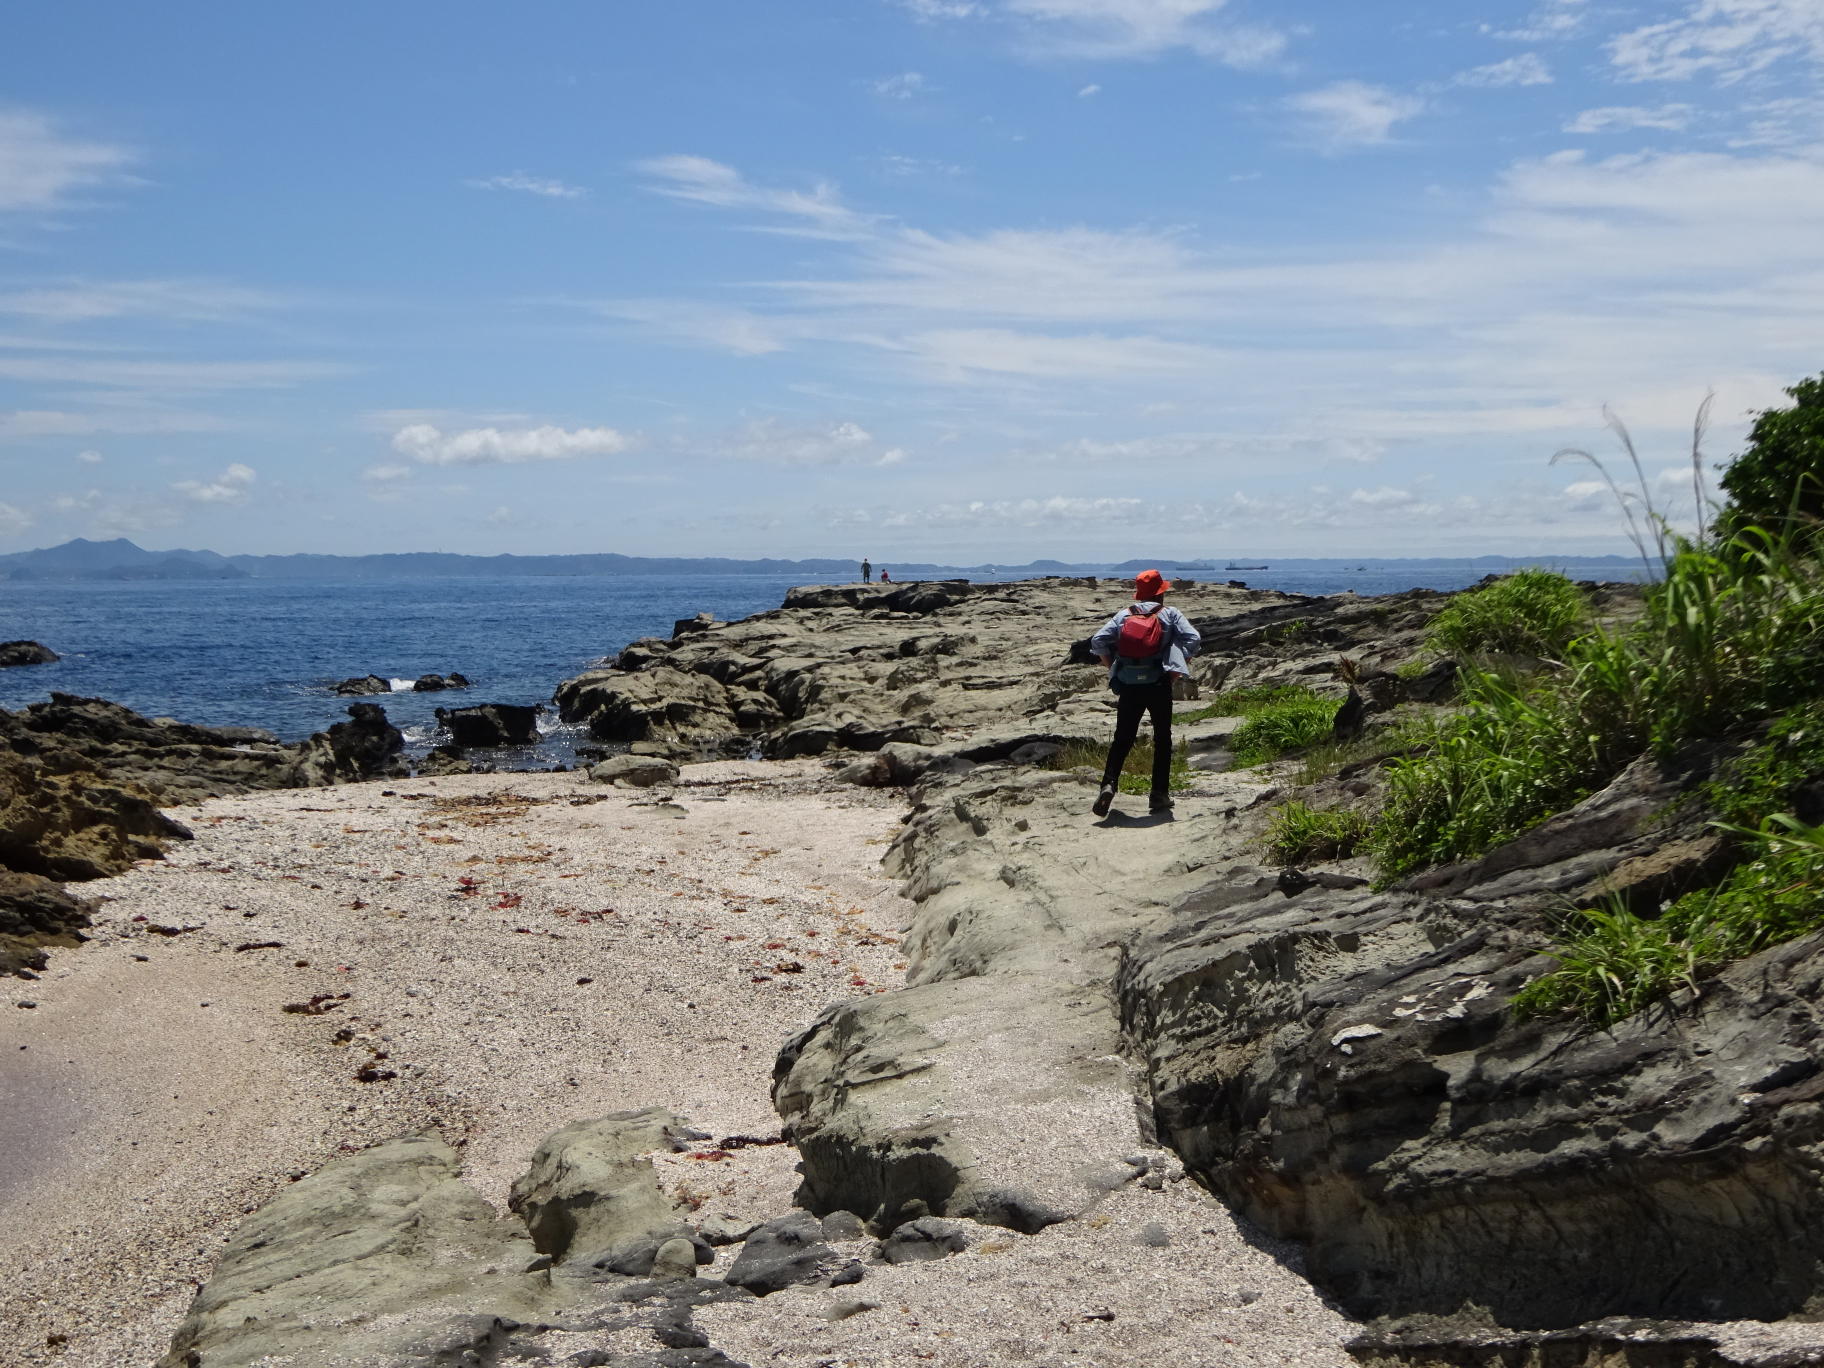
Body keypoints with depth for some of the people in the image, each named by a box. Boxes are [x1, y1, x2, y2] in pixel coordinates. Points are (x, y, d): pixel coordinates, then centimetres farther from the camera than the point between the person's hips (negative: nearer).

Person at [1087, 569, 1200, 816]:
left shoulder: (1124, 615, 9)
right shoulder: (1170, 614, 4)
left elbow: (1098, 642, -2)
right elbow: (1193, 640, -8)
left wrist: (1112, 669, 8)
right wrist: (1177, 671, 0)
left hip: (1128, 686, 2)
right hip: (1159, 685, -2)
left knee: (1122, 740, 7)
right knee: (1162, 739, 10)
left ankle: (1109, 784, -13)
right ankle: (1159, 794, 8)